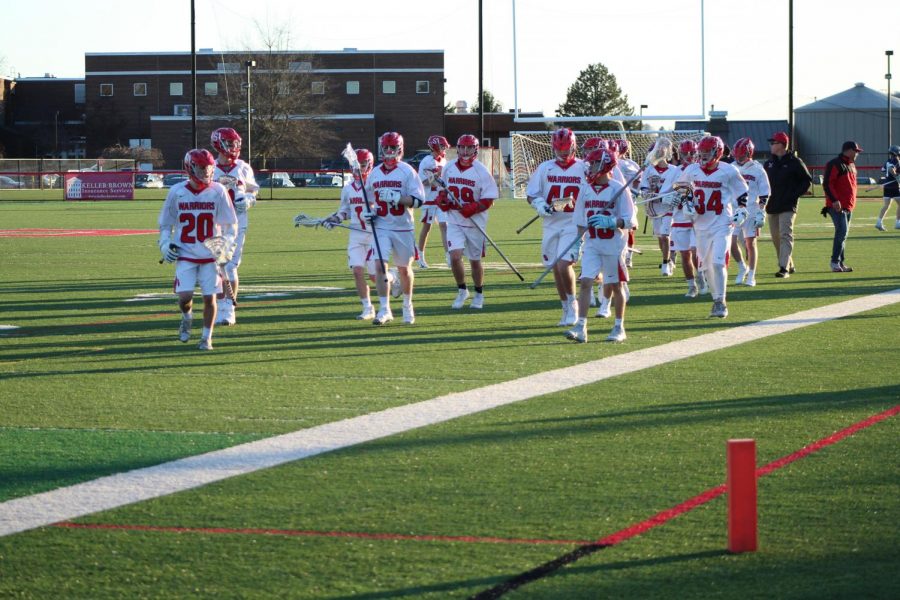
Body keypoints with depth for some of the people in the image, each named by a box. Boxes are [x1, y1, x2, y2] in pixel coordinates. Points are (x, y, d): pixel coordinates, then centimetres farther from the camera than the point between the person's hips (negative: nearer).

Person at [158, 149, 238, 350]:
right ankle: (187, 317, 23)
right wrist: (165, 245, -3)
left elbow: (230, 224, 1)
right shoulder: (177, 192, -3)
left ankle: (207, 337, 16)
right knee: (184, 296, -10)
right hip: (185, 254, 0)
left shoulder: (218, 192, -6)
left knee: (209, 297, 0)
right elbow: (165, 223, 10)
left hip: (211, 255, 0)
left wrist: (226, 247, -11)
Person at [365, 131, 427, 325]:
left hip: (403, 228, -2)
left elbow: (418, 200, -11)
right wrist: (369, 212, 3)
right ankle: (384, 309, -12)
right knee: (380, 265, -13)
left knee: (404, 269, 10)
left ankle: (407, 306, 31)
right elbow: (369, 199, 23)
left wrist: (396, 198, -23)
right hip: (381, 227, 2)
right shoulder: (374, 173, 9)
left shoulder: (407, 172, -4)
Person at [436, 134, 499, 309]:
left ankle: (479, 294, 29)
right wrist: (442, 199, -5)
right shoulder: (449, 168, 2)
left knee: (475, 260, 10)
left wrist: (473, 208, -25)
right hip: (454, 221, 2)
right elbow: (443, 190, 18)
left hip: (475, 222, -2)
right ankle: (462, 290, 8)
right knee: (455, 256, -14)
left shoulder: (481, 171, -10)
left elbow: (489, 199, -9)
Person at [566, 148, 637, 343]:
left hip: (613, 244, -4)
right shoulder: (586, 189, 6)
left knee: (615, 286, 6)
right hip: (592, 244, 4)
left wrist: (610, 222, -26)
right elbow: (580, 219, 15)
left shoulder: (618, 189, -10)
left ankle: (619, 328, 18)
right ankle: (581, 327, -9)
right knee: (585, 282, -7)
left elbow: (630, 220, -12)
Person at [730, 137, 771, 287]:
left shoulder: (757, 170, -4)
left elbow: (764, 195, -2)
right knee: (732, 242, -2)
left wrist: (761, 213, -8)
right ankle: (742, 268, 22)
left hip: (751, 211, -3)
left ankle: (751, 275, 10)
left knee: (750, 243, 2)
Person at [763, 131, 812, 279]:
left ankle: (784, 268, -22)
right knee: (776, 238, 10)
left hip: (788, 206, -7)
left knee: (785, 235, -16)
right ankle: (789, 266, 24)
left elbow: (807, 180, -1)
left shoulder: (794, 162, -4)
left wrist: (795, 195, -10)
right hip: (772, 206, 7)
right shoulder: (768, 163, 13)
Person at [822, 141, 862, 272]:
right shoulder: (834, 164, -10)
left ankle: (840, 263, 15)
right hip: (837, 206, -9)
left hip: (848, 206, 9)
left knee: (843, 234, 10)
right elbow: (827, 183, -16)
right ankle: (835, 263, -13)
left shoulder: (851, 165, 20)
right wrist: (834, 200, -24)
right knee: (842, 232, -16)